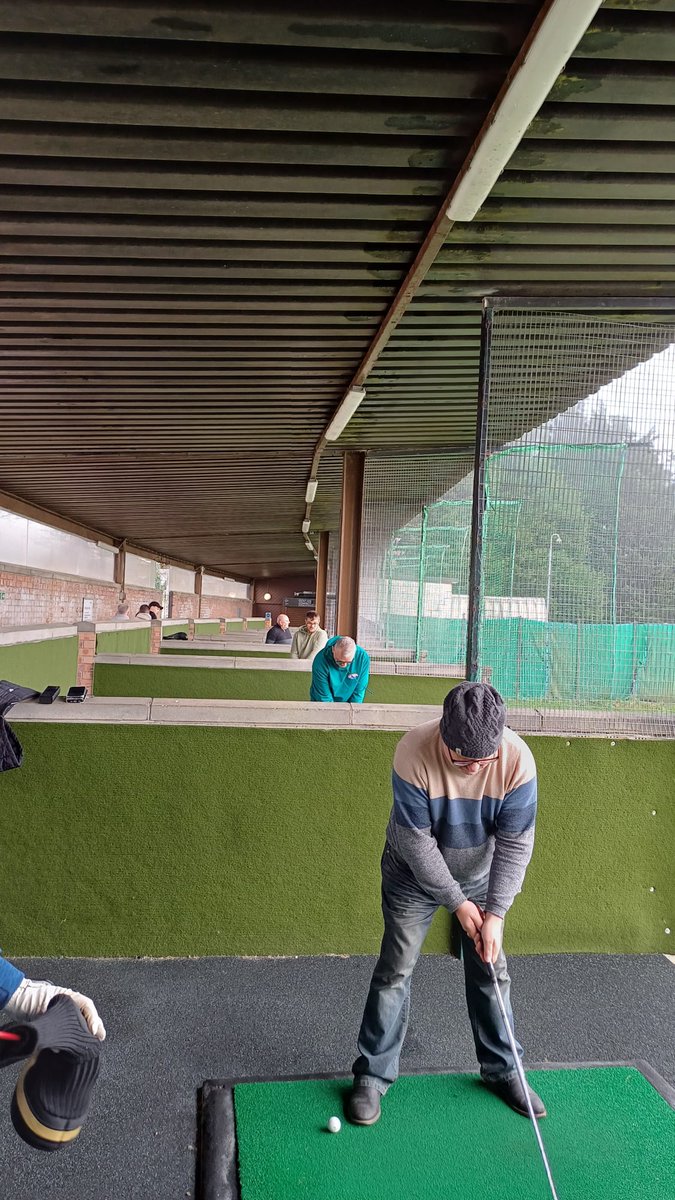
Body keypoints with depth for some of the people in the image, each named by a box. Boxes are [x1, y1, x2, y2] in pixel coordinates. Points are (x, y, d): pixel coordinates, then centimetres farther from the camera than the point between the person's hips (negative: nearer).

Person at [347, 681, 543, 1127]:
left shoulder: (517, 759, -28)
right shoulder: (413, 753, -35)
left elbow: (516, 843, -19)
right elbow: (416, 841, -26)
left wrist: (496, 912, -22)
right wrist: (457, 901, -20)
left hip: (481, 874, 2)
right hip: (414, 874, -2)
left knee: (491, 971, 10)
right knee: (396, 970, 0)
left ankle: (502, 1069, 31)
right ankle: (373, 1075, 17)